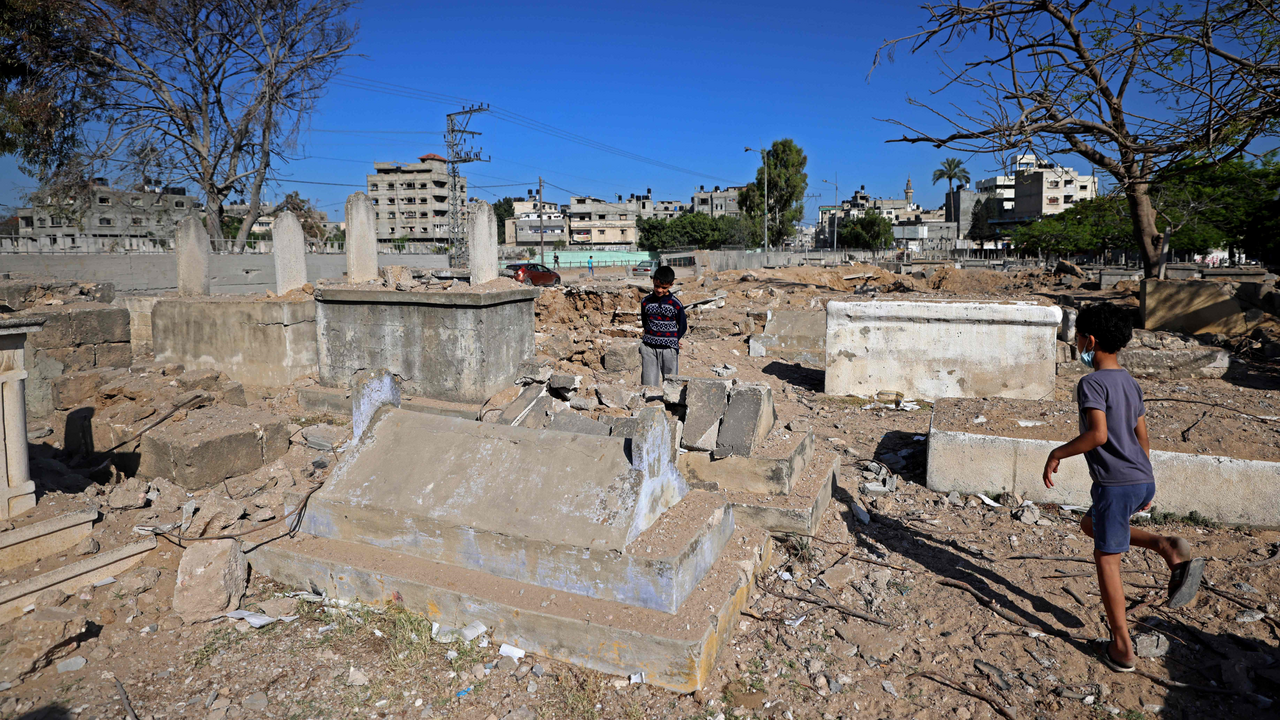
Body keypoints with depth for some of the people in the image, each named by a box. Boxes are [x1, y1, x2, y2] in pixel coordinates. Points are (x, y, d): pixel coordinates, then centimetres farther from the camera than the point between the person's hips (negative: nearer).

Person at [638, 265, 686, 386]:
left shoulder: (676, 304, -4)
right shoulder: (645, 302, 3)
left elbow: (683, 326, 6)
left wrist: (674, 341, 5)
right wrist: (652, 338, 7)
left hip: (669, 349, -2)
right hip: (649, 347, 2)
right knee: (648, 384, 1)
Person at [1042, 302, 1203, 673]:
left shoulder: (1092, 383, -15)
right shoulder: (1130, 382, 12)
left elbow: (1098, 434, -28)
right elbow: (1142, 438, 17)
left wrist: (1057, 454, -14)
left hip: (1115, 483, -9)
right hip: (1143, 480, 9)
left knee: (1107, 558, 3)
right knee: (1091, 524, 28)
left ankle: (1122, 648, 11)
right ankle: (1170, 548, 8)